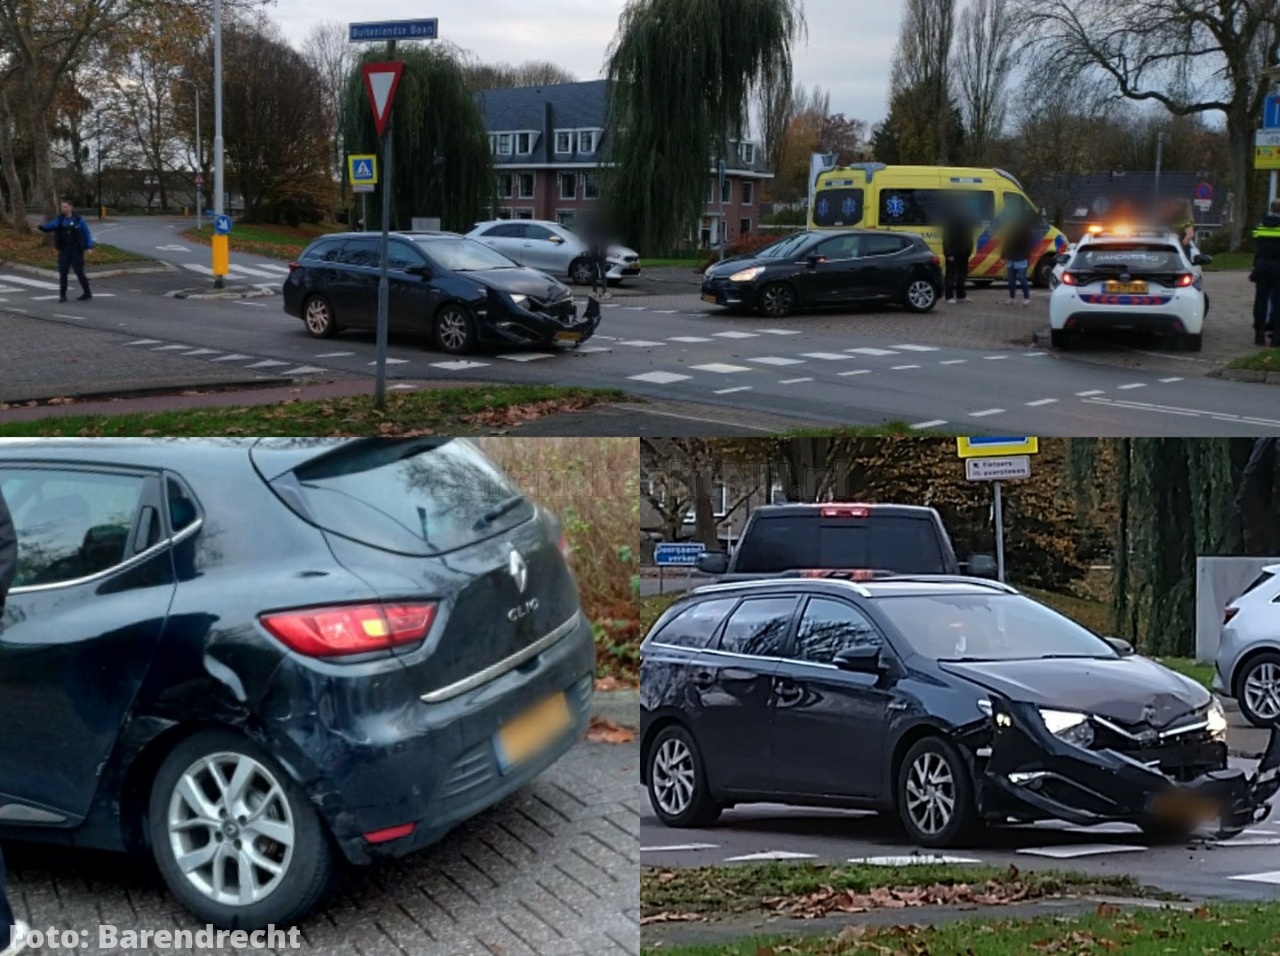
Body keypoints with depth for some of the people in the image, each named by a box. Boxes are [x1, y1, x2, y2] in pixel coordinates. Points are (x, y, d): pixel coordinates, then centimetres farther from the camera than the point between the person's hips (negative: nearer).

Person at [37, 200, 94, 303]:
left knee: (79, 272, -1)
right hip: (64, 250, 3)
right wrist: (41, 227, -28)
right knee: (62, 272, -2)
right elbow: (49, 226, -7)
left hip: (76, 250, -3)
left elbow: (86, 233, 0)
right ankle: (62, 295, 3)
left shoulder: (78, 220, -2)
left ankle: (87, 293, 13)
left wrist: (89, 247, -9)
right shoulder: (59, 220, 6)